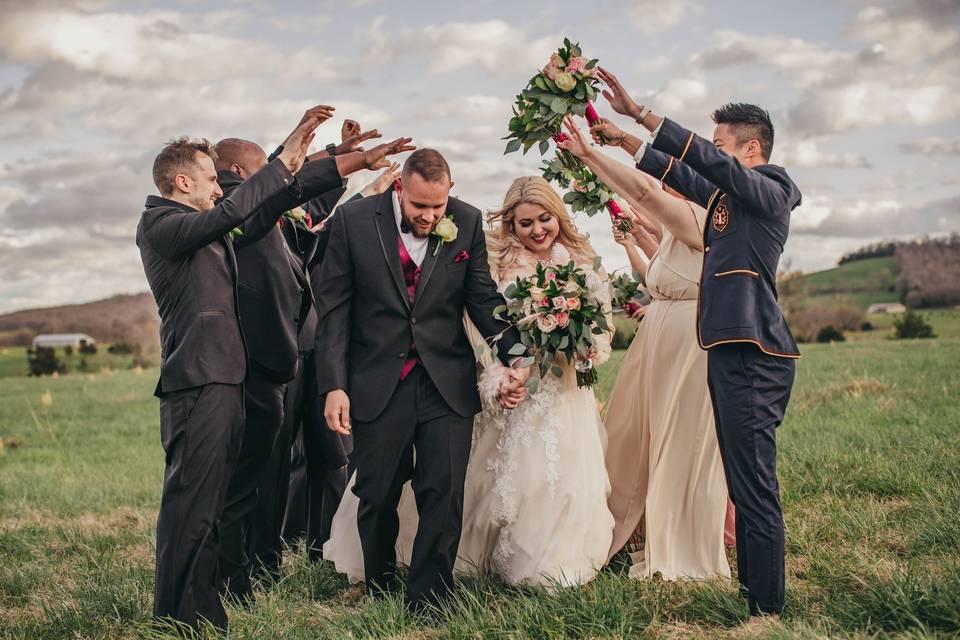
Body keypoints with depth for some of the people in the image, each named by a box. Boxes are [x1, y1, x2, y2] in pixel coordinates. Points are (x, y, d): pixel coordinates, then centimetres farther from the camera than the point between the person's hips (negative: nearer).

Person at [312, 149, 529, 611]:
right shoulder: (354, 220, -5)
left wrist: (515, 357, -10)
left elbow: (483, 298, 4)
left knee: (444, 496, -2)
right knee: (377, 498, 9)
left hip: (447, 382, 1)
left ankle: (427, 604, 11)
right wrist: (334, 385, -8)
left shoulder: (467, 222, 0)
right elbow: (333, 307, -3)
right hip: (377, 383, -1)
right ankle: (379, 596, 29)